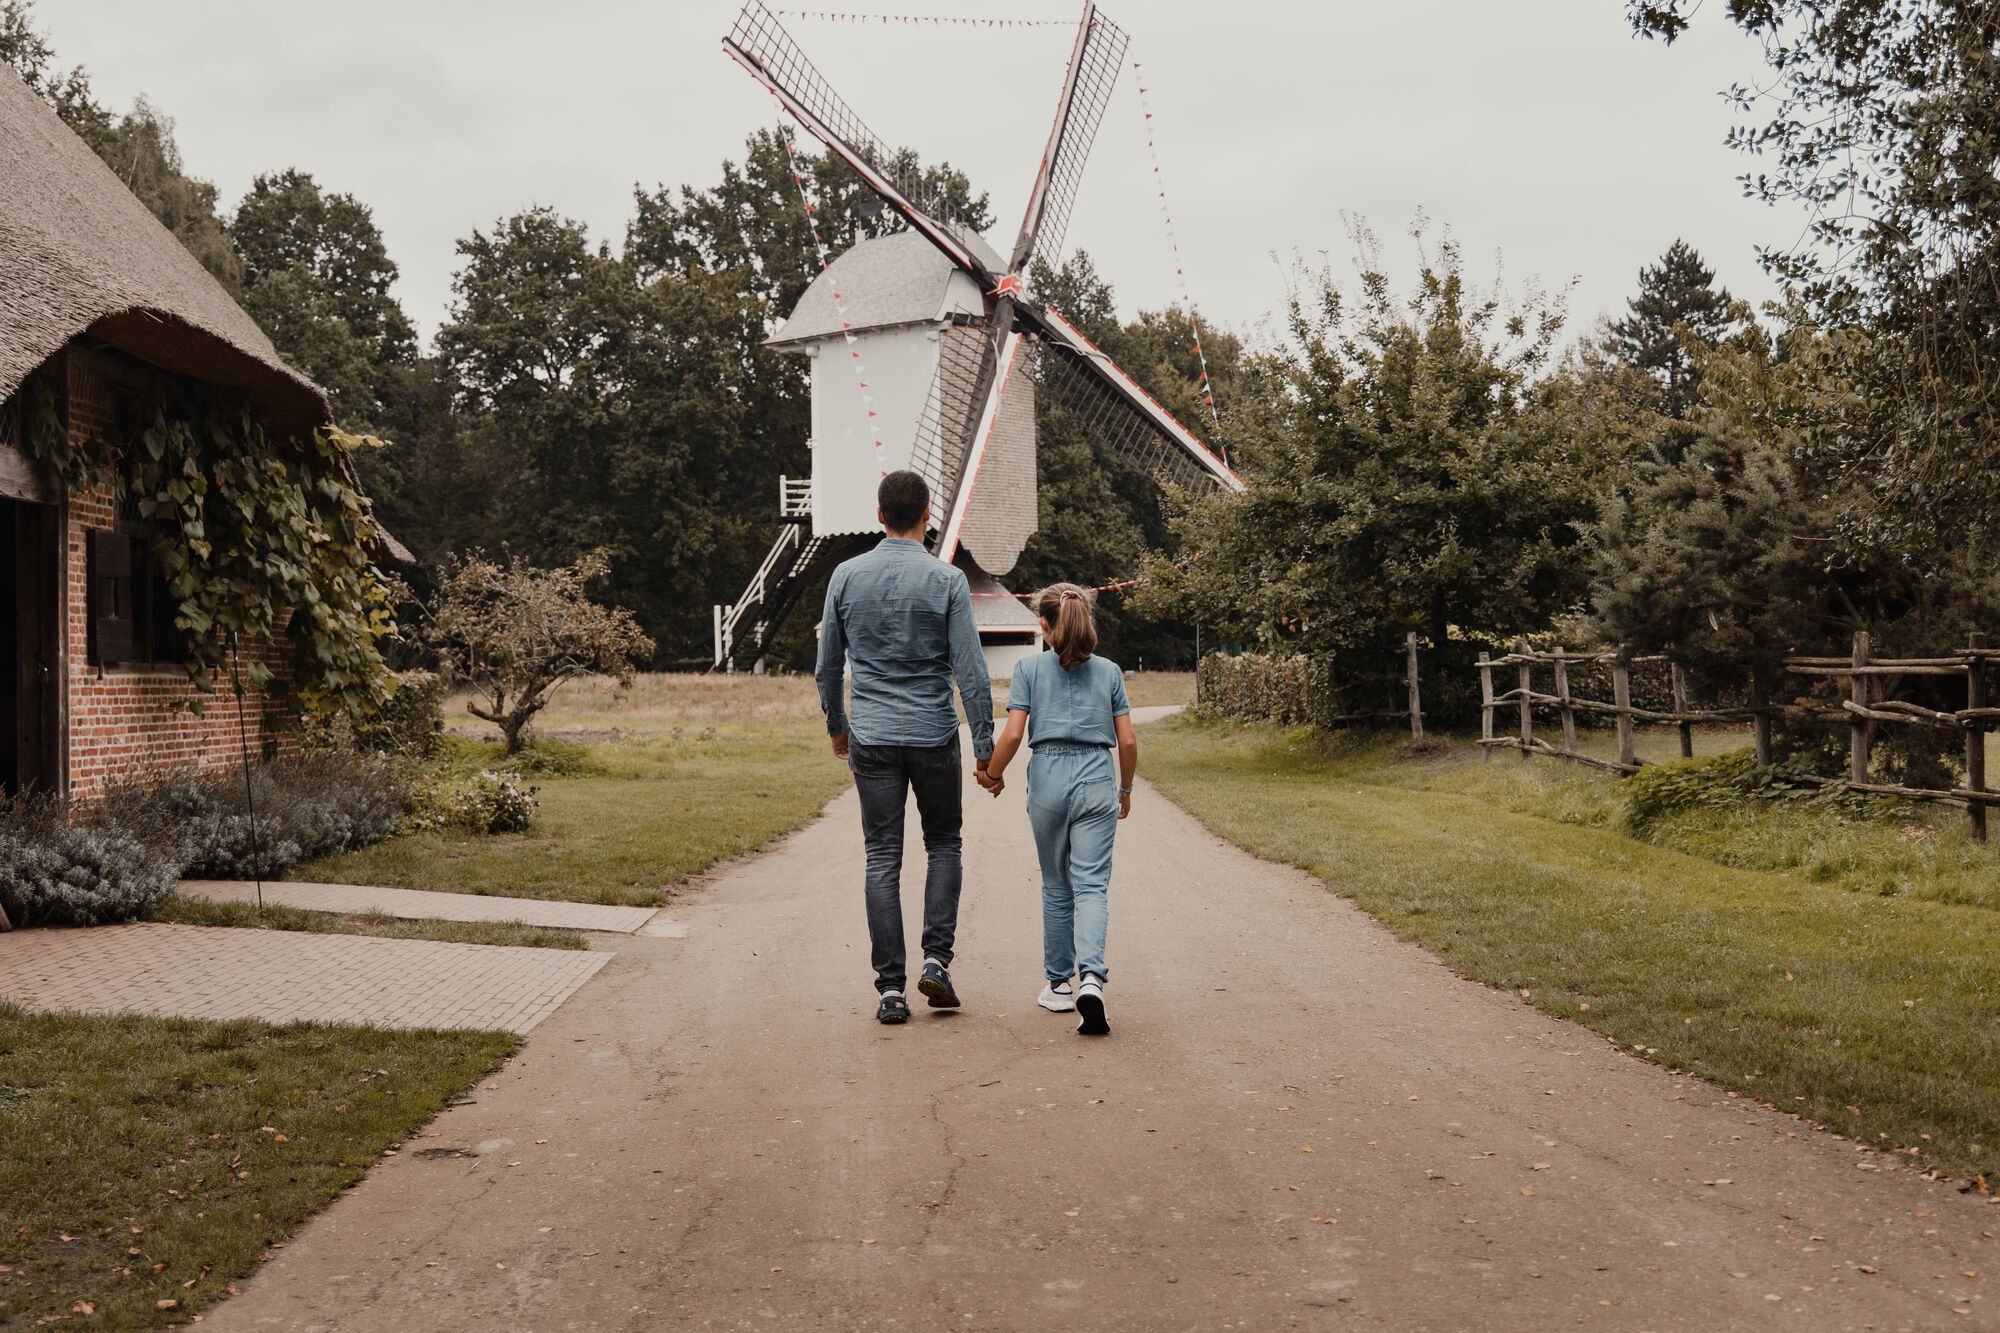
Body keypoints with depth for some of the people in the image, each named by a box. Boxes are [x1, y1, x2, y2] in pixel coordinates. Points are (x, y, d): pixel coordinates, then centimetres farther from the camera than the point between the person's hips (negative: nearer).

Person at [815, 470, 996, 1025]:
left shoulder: (847, 576, 1)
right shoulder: (947, 580, -7)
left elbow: (827, 666, 8)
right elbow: (970, 670, -9)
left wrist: (836, 725, 23)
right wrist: (985, 748, -4)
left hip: (872, 739, 2)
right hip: (935, 737, -1)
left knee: (883, 858, 4)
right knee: (944, 844, 16)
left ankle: (891, 986, 3)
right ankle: (936, 958, 4)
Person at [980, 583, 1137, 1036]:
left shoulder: (1030, 669, 2)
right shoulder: (1109, 671, 7)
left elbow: (1013, 734, -6)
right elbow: (1127, 740, 6)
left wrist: (993, 774, 11)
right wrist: (1126, 789, 20)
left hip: (1048, 778, 0)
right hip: (1096, 779, 0)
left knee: (1056, 885, 14)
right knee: (1091, 885, -3)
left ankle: (1059, 983, 21)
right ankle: (1091, 977, -24)